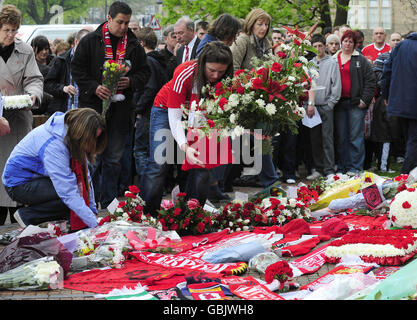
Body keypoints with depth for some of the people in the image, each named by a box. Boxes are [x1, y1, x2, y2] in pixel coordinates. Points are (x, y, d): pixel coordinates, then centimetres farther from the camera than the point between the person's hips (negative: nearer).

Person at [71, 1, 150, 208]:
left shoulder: (133, 45, 9)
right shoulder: (90, 41, 0)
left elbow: (144, 72, 13)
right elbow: (77, 69, -1)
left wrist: (131, 81, -8)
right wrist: (94, 87, -14)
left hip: (120, 111, 3)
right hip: (94, 106, -3)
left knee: (113, 159, 8)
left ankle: (108, 205, 17)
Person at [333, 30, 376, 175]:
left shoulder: (361, 60, 4)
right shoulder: (333, 60, 13)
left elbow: (370, 81, 1)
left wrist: (365, 99, -7)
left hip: (356, 103, -3)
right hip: (339, 103, 3)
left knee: (356, 136, -5)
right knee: (340, 137, 6)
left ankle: (355, 167, -1)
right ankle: (342, 167, 12)